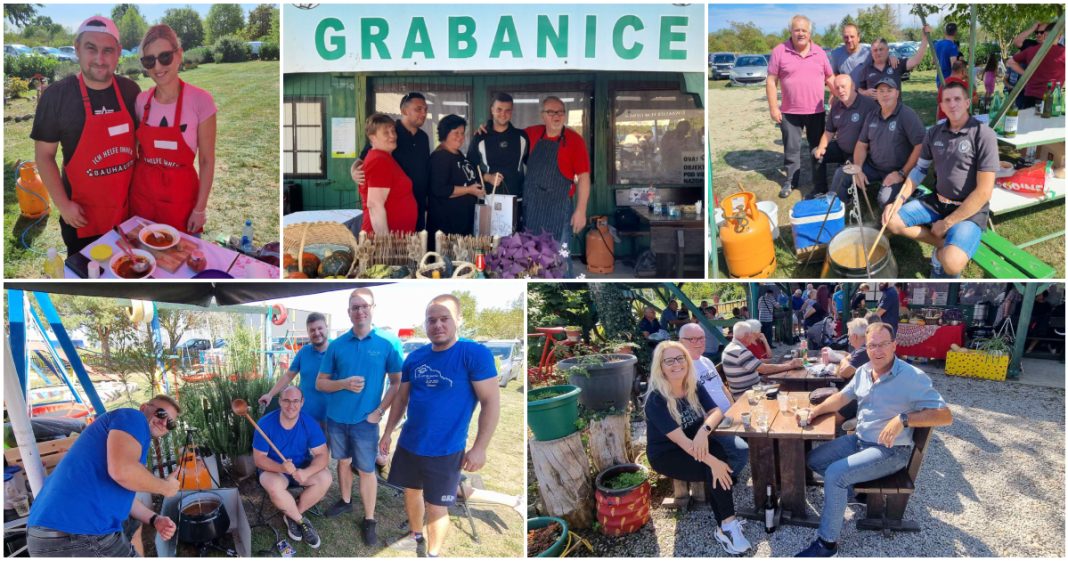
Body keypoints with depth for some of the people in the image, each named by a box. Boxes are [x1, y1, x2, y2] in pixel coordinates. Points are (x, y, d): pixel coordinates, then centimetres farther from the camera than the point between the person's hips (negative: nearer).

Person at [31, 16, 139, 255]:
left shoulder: (130, 90, -3)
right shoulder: (56, 95, -14)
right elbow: (44, 156, -9)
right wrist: (63, 204, -13)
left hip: (129, 209, 3)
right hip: (82, 215, -3)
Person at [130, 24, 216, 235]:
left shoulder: (200, 100, -14)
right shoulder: (141, 101, -1)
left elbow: (207, 161, -10)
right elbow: (133, 150, 11)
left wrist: (200, 208, -9)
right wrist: (130, 190, 7)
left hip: (180, 196, -4)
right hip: (142, 193, 4)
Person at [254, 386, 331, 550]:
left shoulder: (310, 423, -15)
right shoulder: (266, 423, -19)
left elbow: (322, 455, -15)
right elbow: (259, 458, -17)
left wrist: (306, 472, -36)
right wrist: (281, 467, -36)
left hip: (302, 467, 2)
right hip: (273, 469, -2)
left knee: (325, 478, -25)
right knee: (274, 487, -36)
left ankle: (291, 516, -5)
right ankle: (301, 520, -9)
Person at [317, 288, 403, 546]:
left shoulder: (386, 345, -7)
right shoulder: (336, 345, -2)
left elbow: (396, 383, -2)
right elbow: (320, 383, 0)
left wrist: (379, 411, -11)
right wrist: (344, 384, -18)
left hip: (365, 420, -2)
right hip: (336, 418, 2)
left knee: (366, 470, 4)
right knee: (343, 462, 18)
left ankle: (369, 520, 16)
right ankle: (345, 501, 39)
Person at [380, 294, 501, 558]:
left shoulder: (476, 354, -16)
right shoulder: (414, 357, 1)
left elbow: (491, 402, -16)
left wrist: (479, 447, -17)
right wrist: (388, 432, 13)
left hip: (445, 450, -5)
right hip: (408, 444, 5)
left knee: (436, 507, 4)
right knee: (411, 491, 21)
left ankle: (433, 554, 26)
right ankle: (416, 536, 46)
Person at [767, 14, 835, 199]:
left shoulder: (819, 52, 5)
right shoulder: (779, 51, -4)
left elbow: (830, 79, 12)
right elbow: (771, 81, -5)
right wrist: (773, 108, -9)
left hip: (816, 111, 2)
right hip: (790, 112, -2)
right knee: (791, 147, 5)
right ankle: (791, 181, 18)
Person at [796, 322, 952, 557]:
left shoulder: (913, 377, -20)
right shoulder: (864, 371, 3)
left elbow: (945, 415, -24)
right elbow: (841, 397, 14)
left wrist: (903, 419, -36)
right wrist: (814, 411, -3)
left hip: (890, 451, -8)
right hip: (859, 440, 8)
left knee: (834, 474, -24)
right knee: (813, 459, 6)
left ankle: (827, 544, -12)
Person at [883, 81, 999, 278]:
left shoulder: (984, 135, -16)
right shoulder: (934, 132, 3)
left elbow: (984, 191, -18)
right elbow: (919, 170, 14)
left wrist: (947, 223, -16)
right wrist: (898, 200, -4)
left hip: (970, 211, -7)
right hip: (936, 202, 7)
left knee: (951, 264, -31)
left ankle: (945, 251, 7)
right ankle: (945, 245, 3)